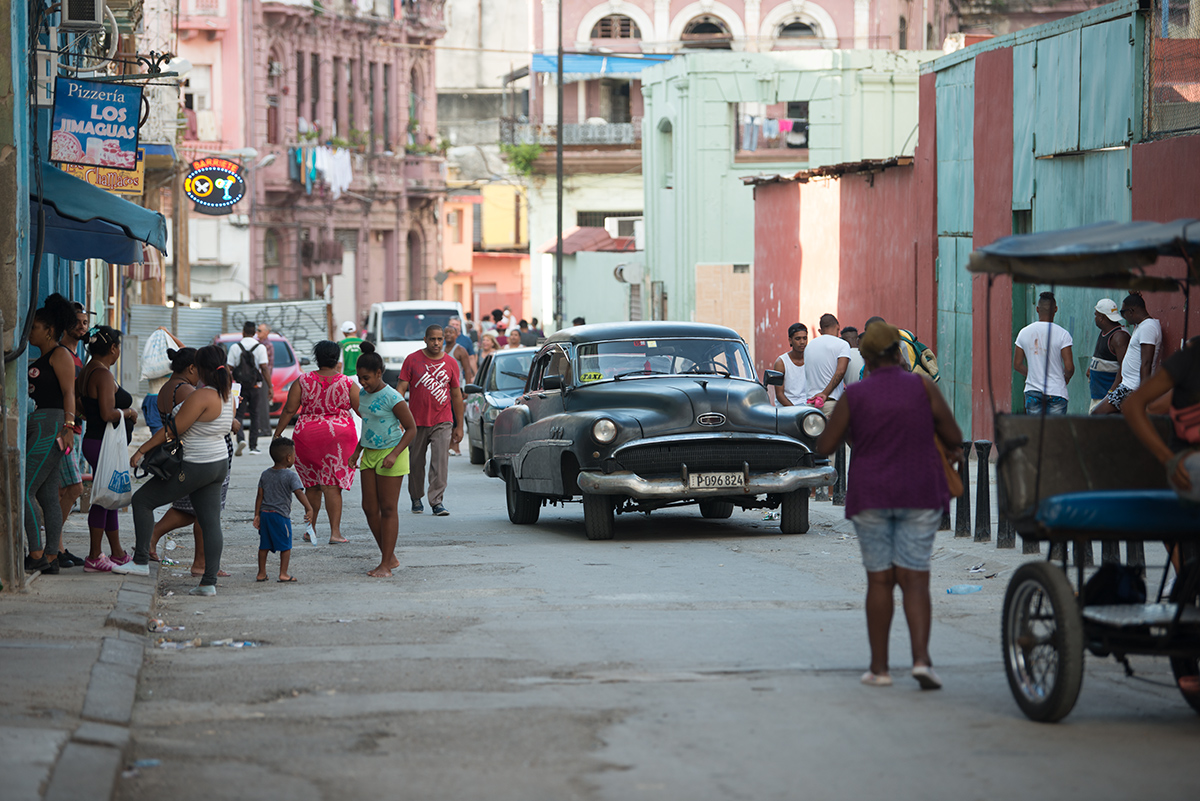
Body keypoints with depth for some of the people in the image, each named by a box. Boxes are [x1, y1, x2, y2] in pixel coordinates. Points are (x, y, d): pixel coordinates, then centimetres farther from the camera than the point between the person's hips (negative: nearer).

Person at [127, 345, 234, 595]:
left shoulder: (201, 397, -20)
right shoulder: (228, 396, 6)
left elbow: (173, 429, -19)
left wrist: (142, 450, -14)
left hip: (195, 467, -9)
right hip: (219, 464, 9)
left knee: (142, 500, 2)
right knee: (211, 522, 7)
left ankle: (141, 562, 3)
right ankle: (209, 582, 3)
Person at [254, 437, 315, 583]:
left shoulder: (265, 474, 7)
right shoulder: (291, 476, -10)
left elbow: (260, 496, 7)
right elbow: (299, 493, -21)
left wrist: (257, 515, 9)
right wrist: (309, 509, -25)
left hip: (265, 513, 5)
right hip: (281, 515, -5)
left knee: (264, 545, 12)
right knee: (285, 546, 5)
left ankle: (261, 573, 17)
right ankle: (283, 574, 4)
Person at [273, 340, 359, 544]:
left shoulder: (303, 381, -1)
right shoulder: (348, 384, -3)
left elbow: (289, 410, -2)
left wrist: (277, 434, 5)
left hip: (307, 435, 2)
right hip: (338, 436, -2)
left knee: (311, 485, 14)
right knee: (332, 485, -2)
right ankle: (335, 532, -8)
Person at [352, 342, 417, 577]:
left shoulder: (392, 398, -16)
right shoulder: (364, 394, 8)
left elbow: (411, 429, -13)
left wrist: (394, 454, -23)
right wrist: (357, 452, 15)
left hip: (390, 454, -8)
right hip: (370, 454, 8)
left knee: (388, 509, -4)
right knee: (369, 508, 6)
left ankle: (386, 565, 0)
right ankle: (390, 558, 16)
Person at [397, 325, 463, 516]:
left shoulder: (451, 363, 6)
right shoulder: (412, 360, 1)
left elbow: (456, 395, 11)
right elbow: (401, 388, -1)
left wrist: (459, 426, 10)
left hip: (442, 422, 0)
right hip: (417, 421, 0)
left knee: (441, 461, -12)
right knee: (416, 463, 7)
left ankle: (437, 500, -11)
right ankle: (416, 499, 24)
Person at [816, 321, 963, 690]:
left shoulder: (855, 395, -5)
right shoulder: (923, 386, -5)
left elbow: (824, 446, -1)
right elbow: (953, 435, 0)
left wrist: (847, 430, 18)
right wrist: (953, 450, 22)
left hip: (871, 496, 0)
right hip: (919, 493, 0)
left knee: (879, 580, 7)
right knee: (914, 579, -1)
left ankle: (879, 667, 9)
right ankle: (921, 658, -17)